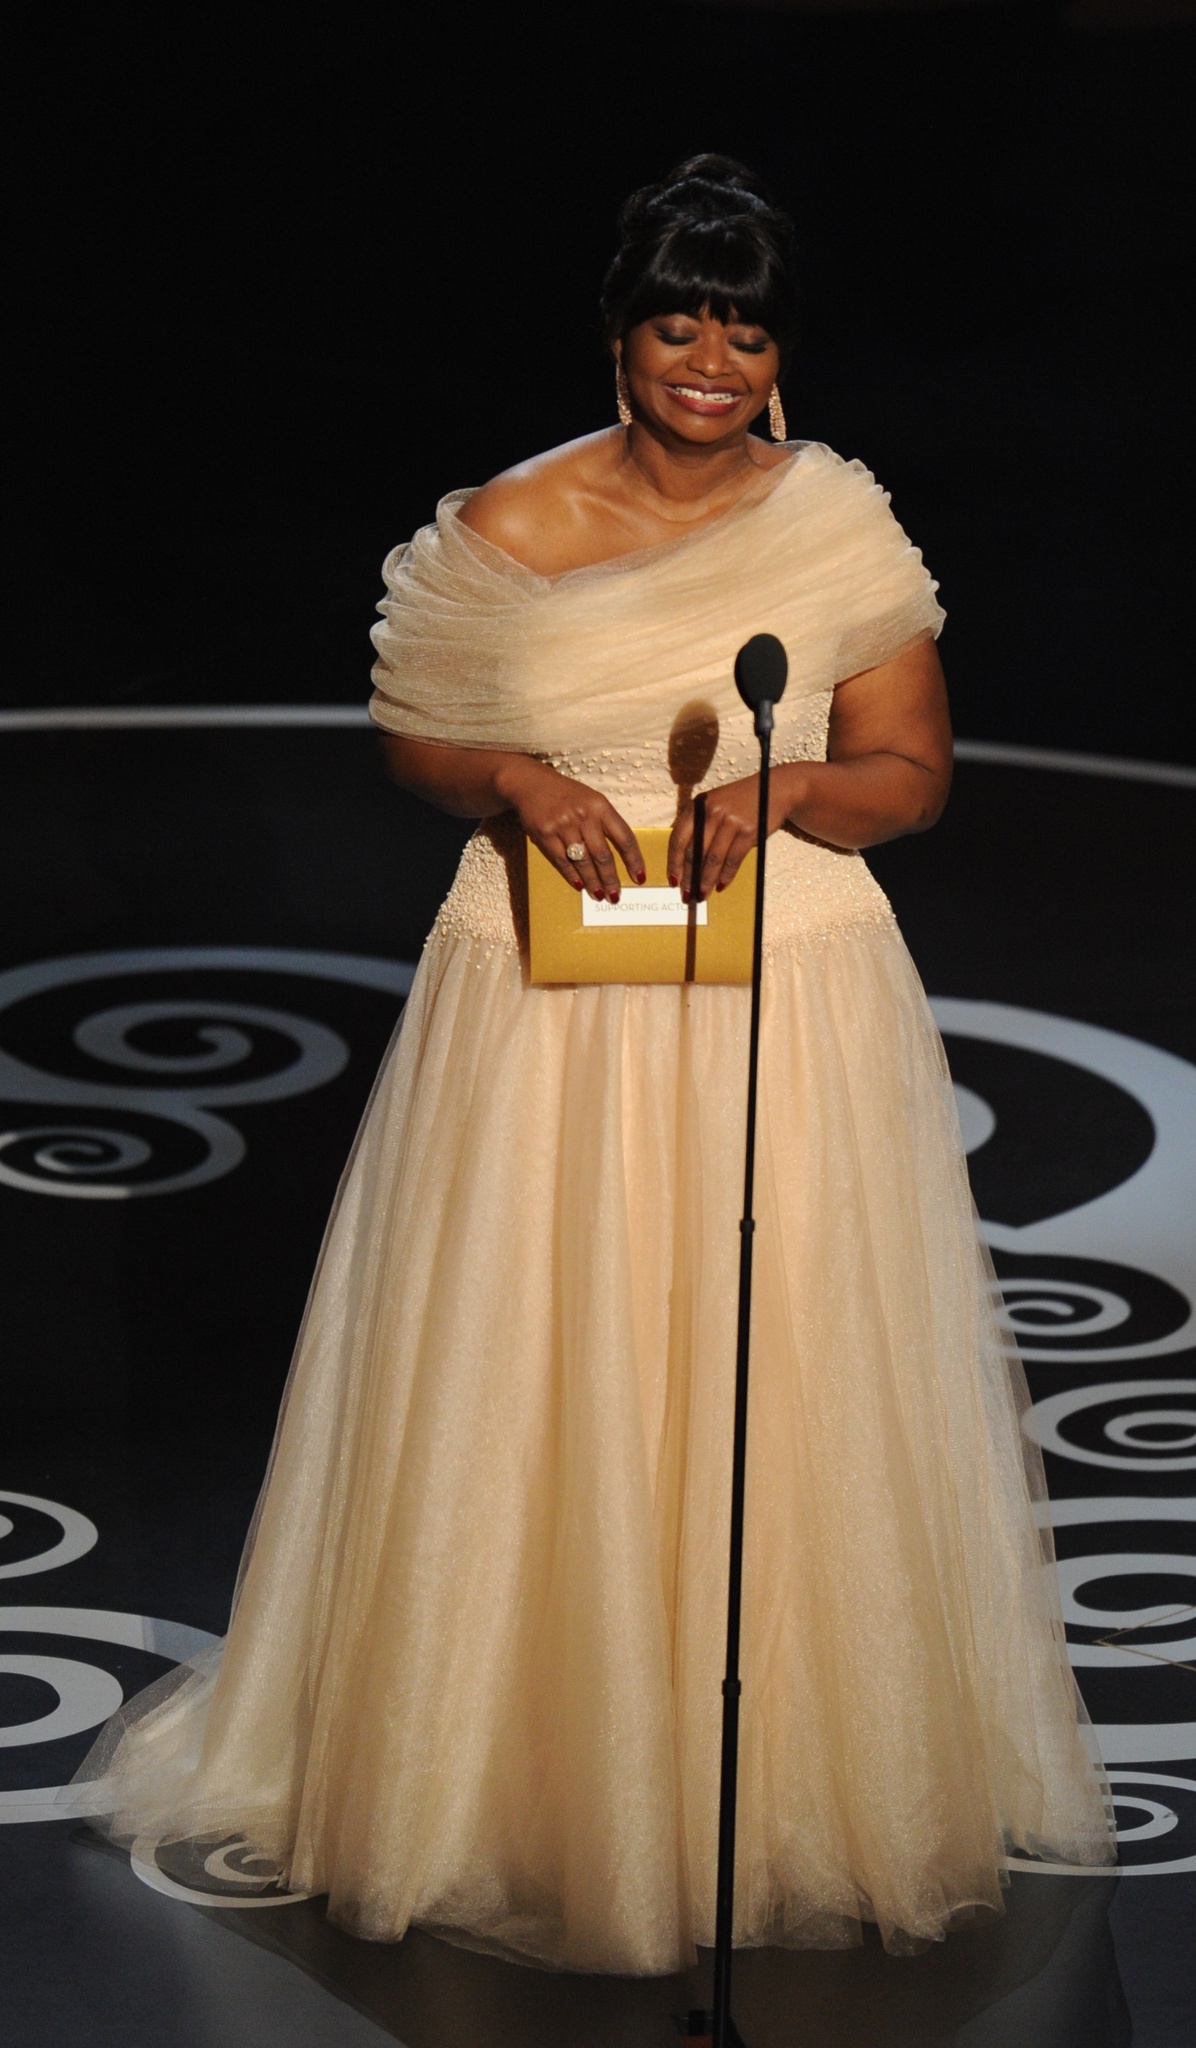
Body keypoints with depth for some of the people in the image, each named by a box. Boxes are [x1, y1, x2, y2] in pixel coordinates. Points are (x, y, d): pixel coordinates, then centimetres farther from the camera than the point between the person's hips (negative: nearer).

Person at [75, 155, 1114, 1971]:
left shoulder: (842, 525, -2)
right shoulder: (507, 533, -2)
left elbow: (914, 773, 1)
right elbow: (413, 736, 8)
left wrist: (781, 791, -18)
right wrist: (514, 779, -13)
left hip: (788, 991, 0)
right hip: (553, 1003, 0)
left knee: (779, 1386, 4)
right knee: (534, 1386, 4)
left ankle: (802, 1778, 19)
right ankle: (534, 1765, 19)